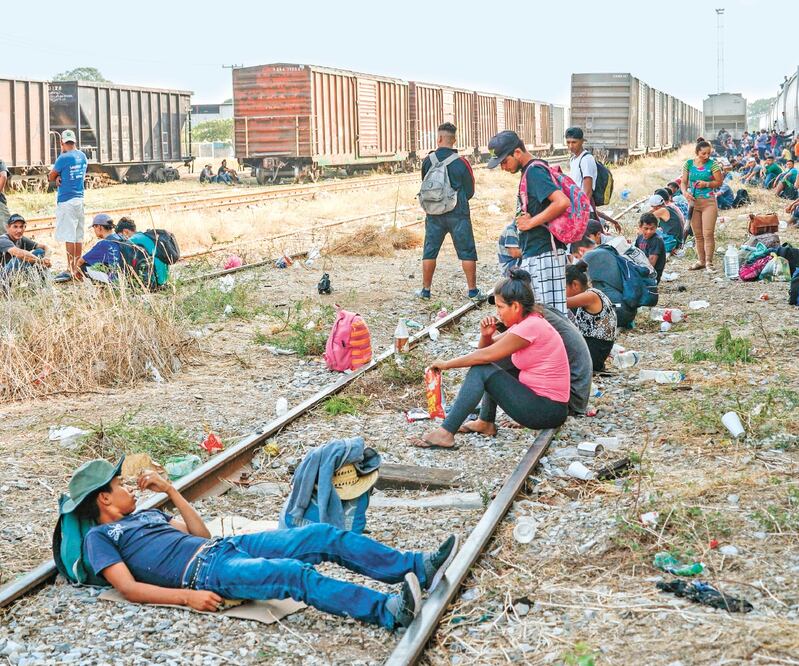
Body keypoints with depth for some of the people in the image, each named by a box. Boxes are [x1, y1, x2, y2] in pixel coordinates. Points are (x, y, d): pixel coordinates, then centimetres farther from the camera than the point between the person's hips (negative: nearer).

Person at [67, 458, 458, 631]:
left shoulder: (143, 515, 28)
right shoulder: (99, 537, 6)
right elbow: (129, 589, -8)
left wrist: (170, 490, 21)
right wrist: (187, 597, -20)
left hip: (225, 546, 8)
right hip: (206, 572, -8)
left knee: (325, 536, -8)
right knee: (295, 574, -33)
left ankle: (418, 568, -12)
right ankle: (389, 612, -43)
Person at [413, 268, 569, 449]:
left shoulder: (530, 327, -19)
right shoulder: (527, 322, 11)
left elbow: (485, 356, -16)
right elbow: (487, 349, 16)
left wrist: (446, 364, -7)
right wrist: (486, 335, -7)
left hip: (547, 411, -10)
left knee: (480, 370, -14)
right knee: (497, 361, 17)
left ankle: (445, 433, -16)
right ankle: (486, 422, 18)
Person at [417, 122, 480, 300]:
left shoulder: (428, 161, -4)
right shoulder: (461, 162, -10)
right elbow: (470, 192, 0)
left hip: (434, 214, 2)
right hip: (458, 215, -2)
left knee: (429, 252, 11)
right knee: (467, 252, 5)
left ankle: (425, 290, 15)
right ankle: (473, 291, 6)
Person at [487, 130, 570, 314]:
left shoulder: (534, 172, -14)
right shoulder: (529, 172, 15)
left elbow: (562, 202, -27)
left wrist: (532, 222, -17)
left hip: (543, 254, -11)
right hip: (532, 254, 11)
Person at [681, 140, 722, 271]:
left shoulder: (712, 164, -3)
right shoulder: (689, 164, 5)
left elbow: (719, 182, 0)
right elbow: (683, 182, 8)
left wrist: (706, 184, -14)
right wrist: (685, 192, -11)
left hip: (708, 202, -3)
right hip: (693, 202, 3)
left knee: (708, 233, -8)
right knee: (697, 234, 9)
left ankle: (709, 262, -2)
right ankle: (701, 261, 19)